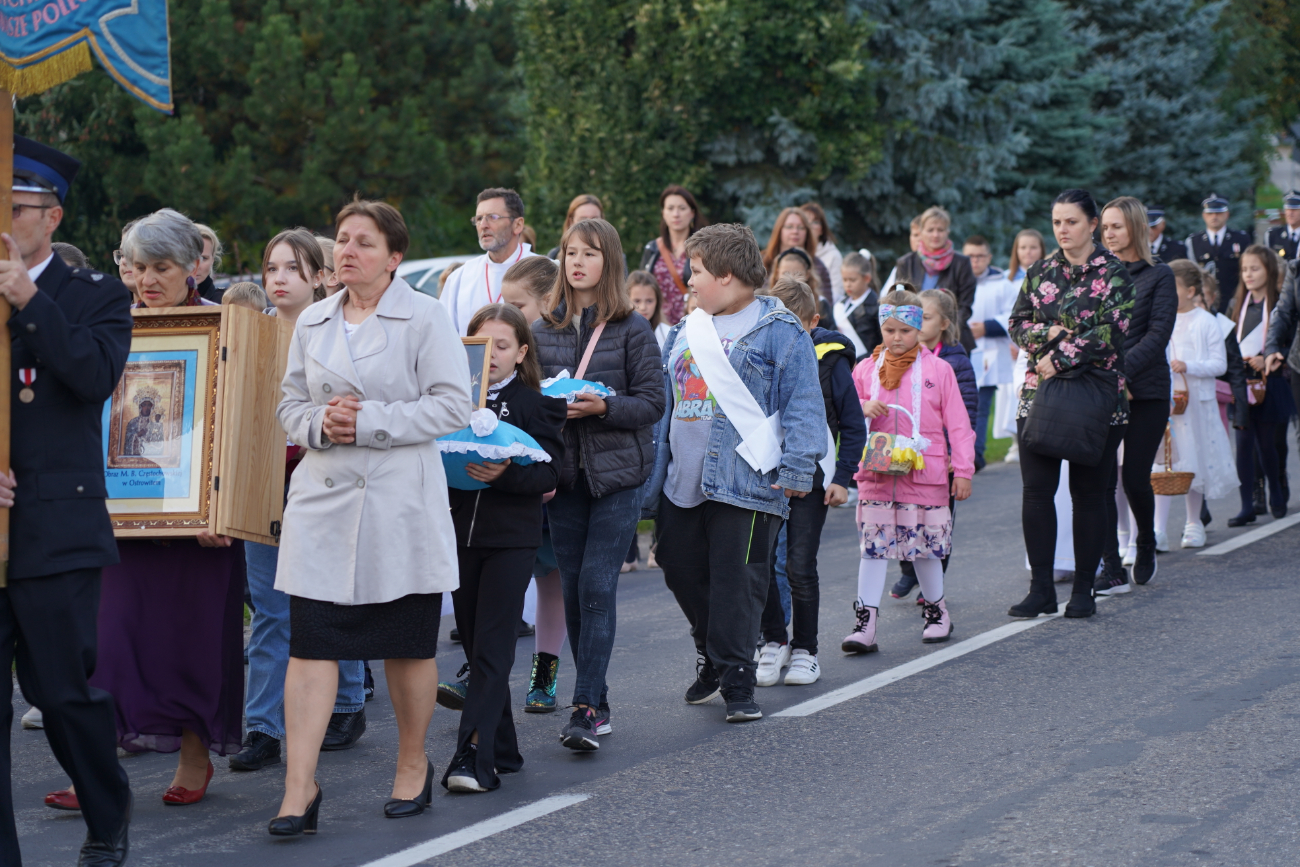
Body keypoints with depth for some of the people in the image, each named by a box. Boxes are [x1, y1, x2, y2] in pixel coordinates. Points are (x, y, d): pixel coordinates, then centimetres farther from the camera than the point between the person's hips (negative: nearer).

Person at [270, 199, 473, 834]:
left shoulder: (425, 316, -2)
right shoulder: (313, 322, 12)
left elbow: (452, 405, -8)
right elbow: (291, 405, 16)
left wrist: (369, 422, -14)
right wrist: (321, 423, -7)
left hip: (400, 499, -3)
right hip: (323, 496, 3)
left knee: (407, 644, 7)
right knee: (311, 642, -5)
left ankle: (413, 764, 26)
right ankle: (299, 787, -6)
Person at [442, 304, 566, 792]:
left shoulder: (536, 405, 0)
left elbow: (548, 472, -9)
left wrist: (505, 473, -25)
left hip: (512, 537, -4)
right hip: (459, 532, 4)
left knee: (492, 650, -10)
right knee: (475, 647, 9)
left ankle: (474, 757, -15)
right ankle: (501, 750, 19)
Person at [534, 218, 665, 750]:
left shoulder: (632, 330, -2)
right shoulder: (543, 330, 9)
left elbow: (653, 402, -5)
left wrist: (602, 407, -19)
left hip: (617, 472, -4)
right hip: (564, 473, 4)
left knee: (596, 586, -11)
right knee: (573, 590, 6)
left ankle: (587, 706, -12)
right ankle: (596, 698, 17)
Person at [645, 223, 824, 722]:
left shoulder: (779, 331, -6)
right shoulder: (687, 332, 17)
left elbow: (802, 404, -10)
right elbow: (665, 403, 23)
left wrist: (797, 468, -17)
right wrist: (656, 463, 20)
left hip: (744, 484, -7)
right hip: (684, 480, 7)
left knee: (737, 582, -4)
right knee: (681, 569, 12)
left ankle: (736, 682, 4)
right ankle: (713, 657, 33)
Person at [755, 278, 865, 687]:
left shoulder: (830, 361, -7)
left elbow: (853, 426, -1)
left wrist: (842, 478, -7)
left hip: (810, 478, -3)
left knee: (800, 567, -3)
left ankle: (804, 650, 11)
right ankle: (773, 642, 15)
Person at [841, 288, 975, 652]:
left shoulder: (938, 370, 2)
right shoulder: (866, 369, 8)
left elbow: (957, 424, 3)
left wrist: (963, 470, -2)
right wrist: (863, 408, -9)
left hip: (924, 472, -2)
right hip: (876, 472, 2)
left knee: (925, 545, 6)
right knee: (872, 546, -3)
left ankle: (936, 611, 27)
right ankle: (865, 623, -3)